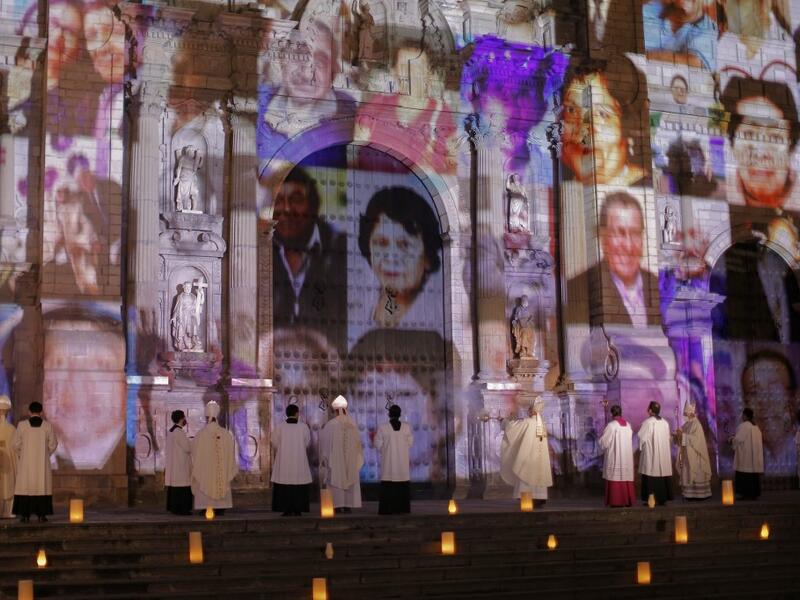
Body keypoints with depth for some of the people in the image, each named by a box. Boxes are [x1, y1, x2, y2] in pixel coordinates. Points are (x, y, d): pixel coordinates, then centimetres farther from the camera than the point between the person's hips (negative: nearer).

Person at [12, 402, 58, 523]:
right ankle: (41, 514, 0)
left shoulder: (22, 425, -6)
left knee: (26, 486, 5)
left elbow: (15, 444, -3)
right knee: (42, 486, 4)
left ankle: (25, 514, 1)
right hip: (42, 463, 0)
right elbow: (53, 444, 0)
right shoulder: (48, 425, -4)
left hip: (26, 463, 0)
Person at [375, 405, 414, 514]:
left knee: (388, 486, 1)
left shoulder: (382, 427, -9)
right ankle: (402, 508, 7)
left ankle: (388, 509, -3)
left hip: (388, 461, -2)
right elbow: (410, 443, 4)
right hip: (403, 461, 2)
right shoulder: (406, 427, -3)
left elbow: (378, 444, -6)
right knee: (403, 486, 7)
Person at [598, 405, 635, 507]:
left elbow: (604, 442, -9)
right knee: (626, 476, 9)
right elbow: (630, 439, 14)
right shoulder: (628, 425, 5)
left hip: (615, 456, -6)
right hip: (627, 456, 6)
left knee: (616, 476, -3)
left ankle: (617, 501, -6)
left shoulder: (611, 425, -12)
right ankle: (628, 500, 10)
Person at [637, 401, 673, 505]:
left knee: (651, 476, -2)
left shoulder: (648, 422, -13)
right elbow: (668, 438, 8)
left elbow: (641, 436, -9)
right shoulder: (665, 422, 4)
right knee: (662, 473, 10)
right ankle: (662, 498, 12)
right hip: (663, 453, 6)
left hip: (650, 454, -6)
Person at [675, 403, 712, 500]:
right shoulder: (687, 424, 14)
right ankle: (690, 494, 8)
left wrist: (683, 435, -20)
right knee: (688, 473, 6)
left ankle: (699, 494, -4)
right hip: (687, 454, 8)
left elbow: (696, 438, -20)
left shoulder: (696, 424, -11)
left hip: (694, 455, -8)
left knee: (696, 473, -7)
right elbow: (683, 438, 16)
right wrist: (679, 434, -5)